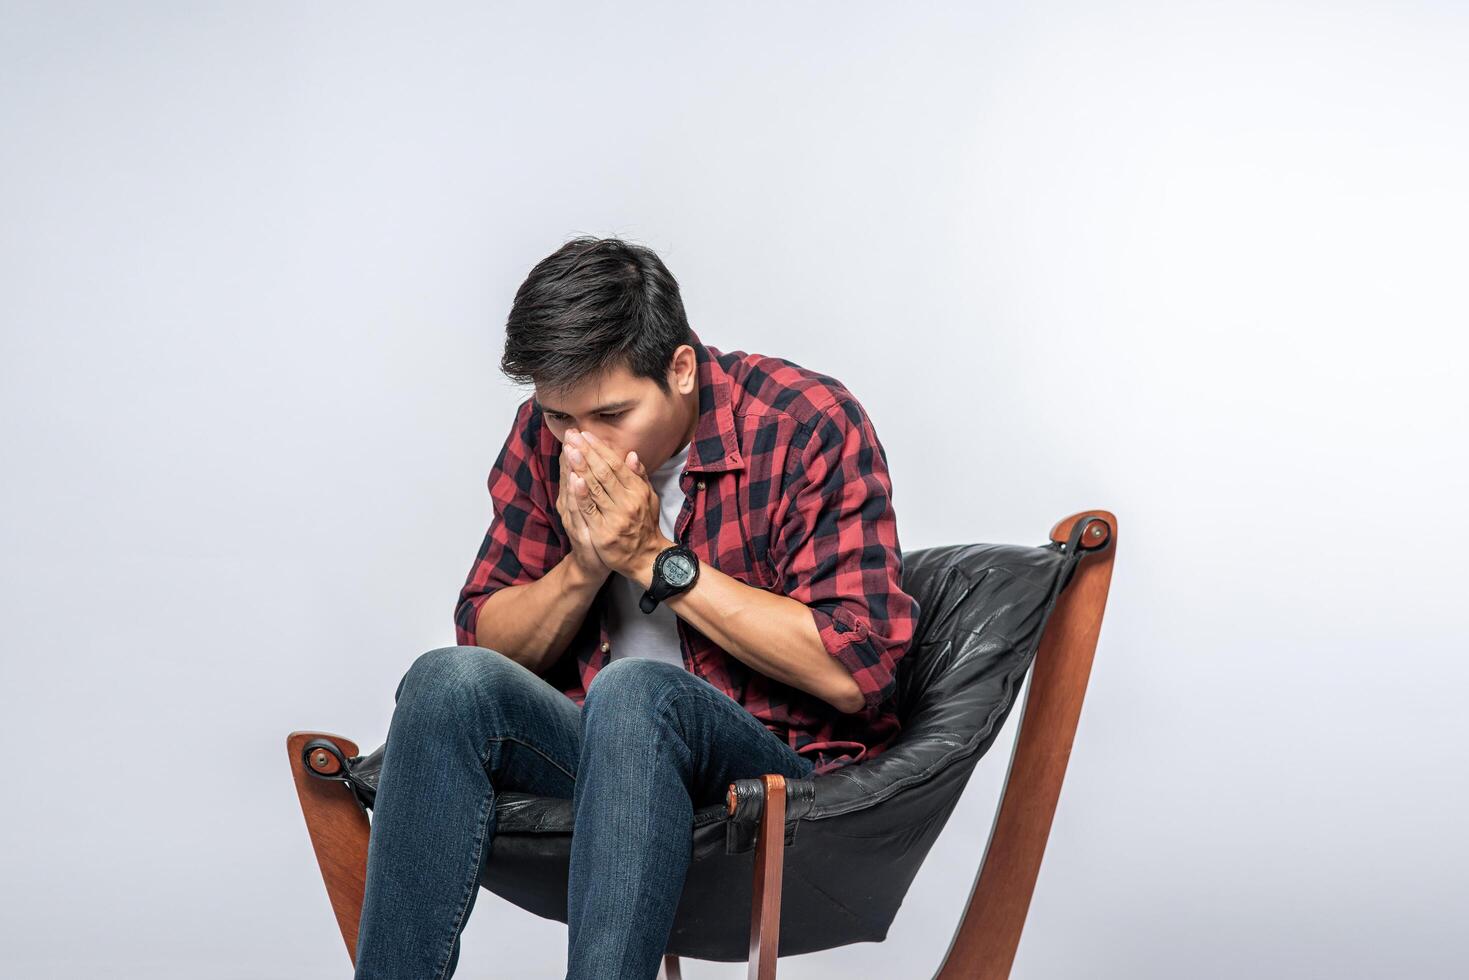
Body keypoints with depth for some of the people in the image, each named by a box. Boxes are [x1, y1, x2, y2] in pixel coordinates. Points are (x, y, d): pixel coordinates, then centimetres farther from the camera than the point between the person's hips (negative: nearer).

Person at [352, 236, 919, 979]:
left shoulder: (808, 424, -10)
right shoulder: (547, 434, 4)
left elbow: (854, 673, -16)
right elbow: (488, 643, 8)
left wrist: (657, 560, -17)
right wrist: (583, 567, -13)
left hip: (788, 766, -4)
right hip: (592, 750, 5)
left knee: (634, 693, -36)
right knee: (449, 680, -25)